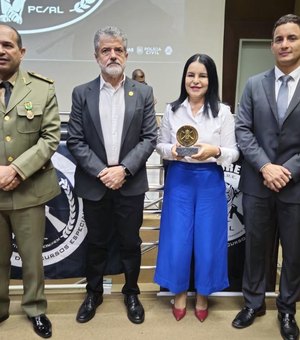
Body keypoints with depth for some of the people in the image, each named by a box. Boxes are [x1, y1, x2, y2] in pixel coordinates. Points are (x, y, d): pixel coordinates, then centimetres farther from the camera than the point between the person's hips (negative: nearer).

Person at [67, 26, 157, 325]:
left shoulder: (143, 93, 1)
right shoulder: (81, 93, 1)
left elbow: (149, 138, -3)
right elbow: (75, 141, -3)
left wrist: (123, 169, -14)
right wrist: (100, 171, -14)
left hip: (131, 184, 0)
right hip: (93, 184, 0)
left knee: (130, 243, 11)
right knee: (96, 243, 14)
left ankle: (131, 293, 32)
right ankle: (93, 293, 34)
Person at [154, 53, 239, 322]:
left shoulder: (223, 112, -4)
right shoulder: (172, 110, 1)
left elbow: (234, 152, -3)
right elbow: (160, 145, 8)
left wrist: (214, 151, -23)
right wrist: (171, 150, -14)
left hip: (210, 182, -1)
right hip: (179, 180, 1)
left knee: (207, 241, 7)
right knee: (177, 240, 5)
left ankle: (203, 295, 32)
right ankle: (180, 293, 30)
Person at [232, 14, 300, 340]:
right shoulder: (254, 84, 5)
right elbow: (243, 130, -1)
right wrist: (265, 166, -12)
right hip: (257, 183, 2)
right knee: (255, 246, 13)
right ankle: (253, 302, 33)